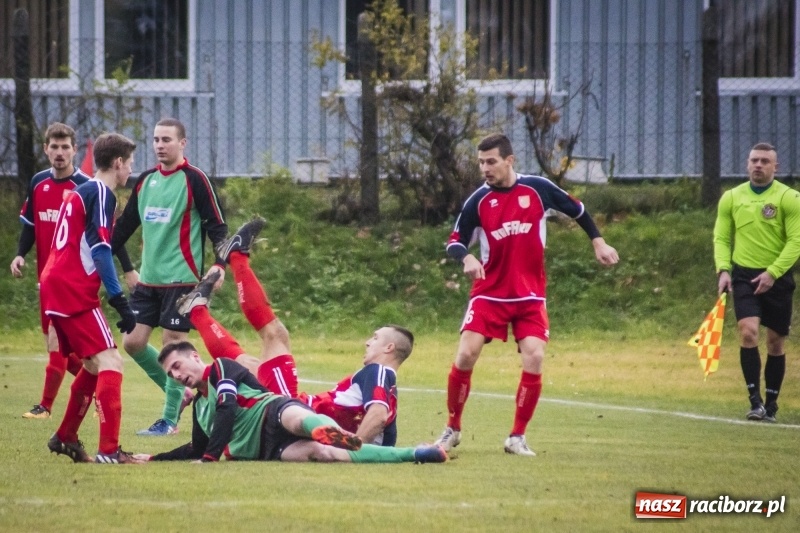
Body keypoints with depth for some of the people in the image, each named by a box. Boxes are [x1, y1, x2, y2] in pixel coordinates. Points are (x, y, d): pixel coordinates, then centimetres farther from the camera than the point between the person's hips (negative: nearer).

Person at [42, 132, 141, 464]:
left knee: (93, 366, 20)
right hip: (75, 291, -10)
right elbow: (99, 250, -17)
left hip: (54, 287, 10)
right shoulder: (102, 194, -9)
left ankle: (65, 438, 30)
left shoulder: (79, 193, 20)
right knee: (110, 362, -14)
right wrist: (120, 301, -19)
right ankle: (108, 450, -23)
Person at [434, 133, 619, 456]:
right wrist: (467, 258, -23)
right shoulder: (479, 200, -5)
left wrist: (598, 242, 8)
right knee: (465, 355, -11)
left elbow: (577, 210, 10)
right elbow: (455, 242, -2)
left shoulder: (538, 189, -6)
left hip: (530, 296, 0)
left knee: (534, 359, -14)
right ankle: (452, 429, 9)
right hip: (489, 293, 0)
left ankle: (517, 437, 1)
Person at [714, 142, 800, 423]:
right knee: (748, 331, -18)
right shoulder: (731, 198, 6)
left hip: (777, 278, -1)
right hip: (744, 275, 1)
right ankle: (755, 400, -17)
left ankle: (771, 404, 17)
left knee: (776, 342, 5)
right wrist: (723, 269, -8)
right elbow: (721, 237, 8)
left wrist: (772, 273, -18)